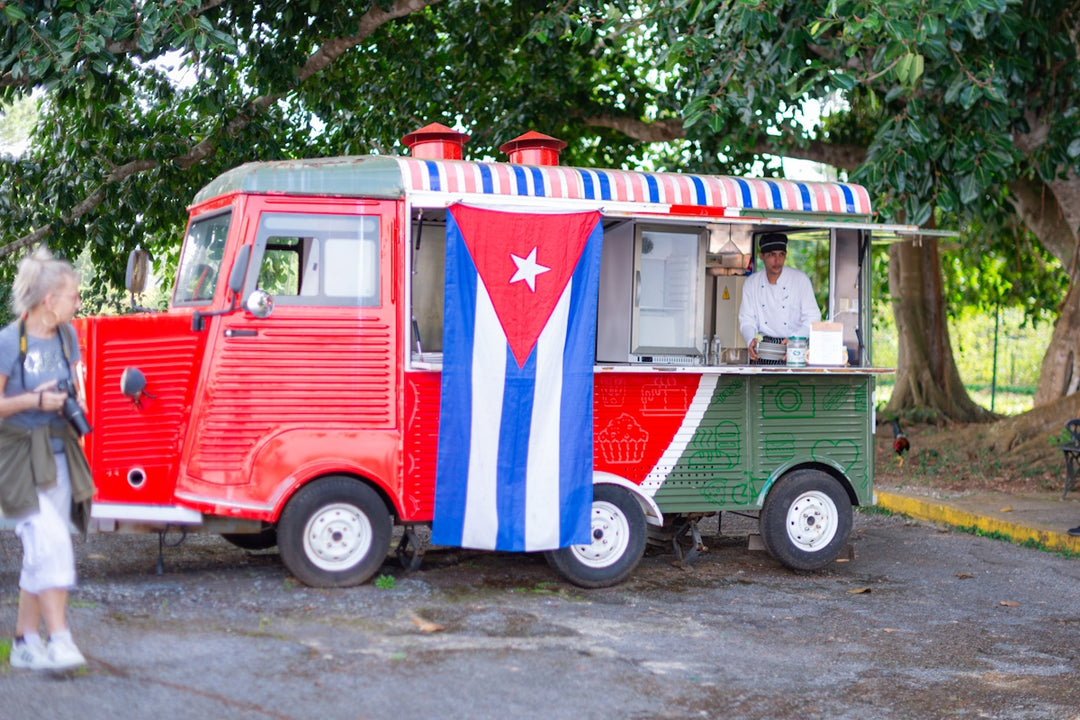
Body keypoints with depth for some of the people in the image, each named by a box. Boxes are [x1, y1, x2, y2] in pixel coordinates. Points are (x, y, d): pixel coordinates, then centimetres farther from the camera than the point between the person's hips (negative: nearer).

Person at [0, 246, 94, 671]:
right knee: (51, 539, -18)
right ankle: (58, 639, -14)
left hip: (57, 453, 7)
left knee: (42, 550, 8)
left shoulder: (66, 336, 9)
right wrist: (35, 400, -22)